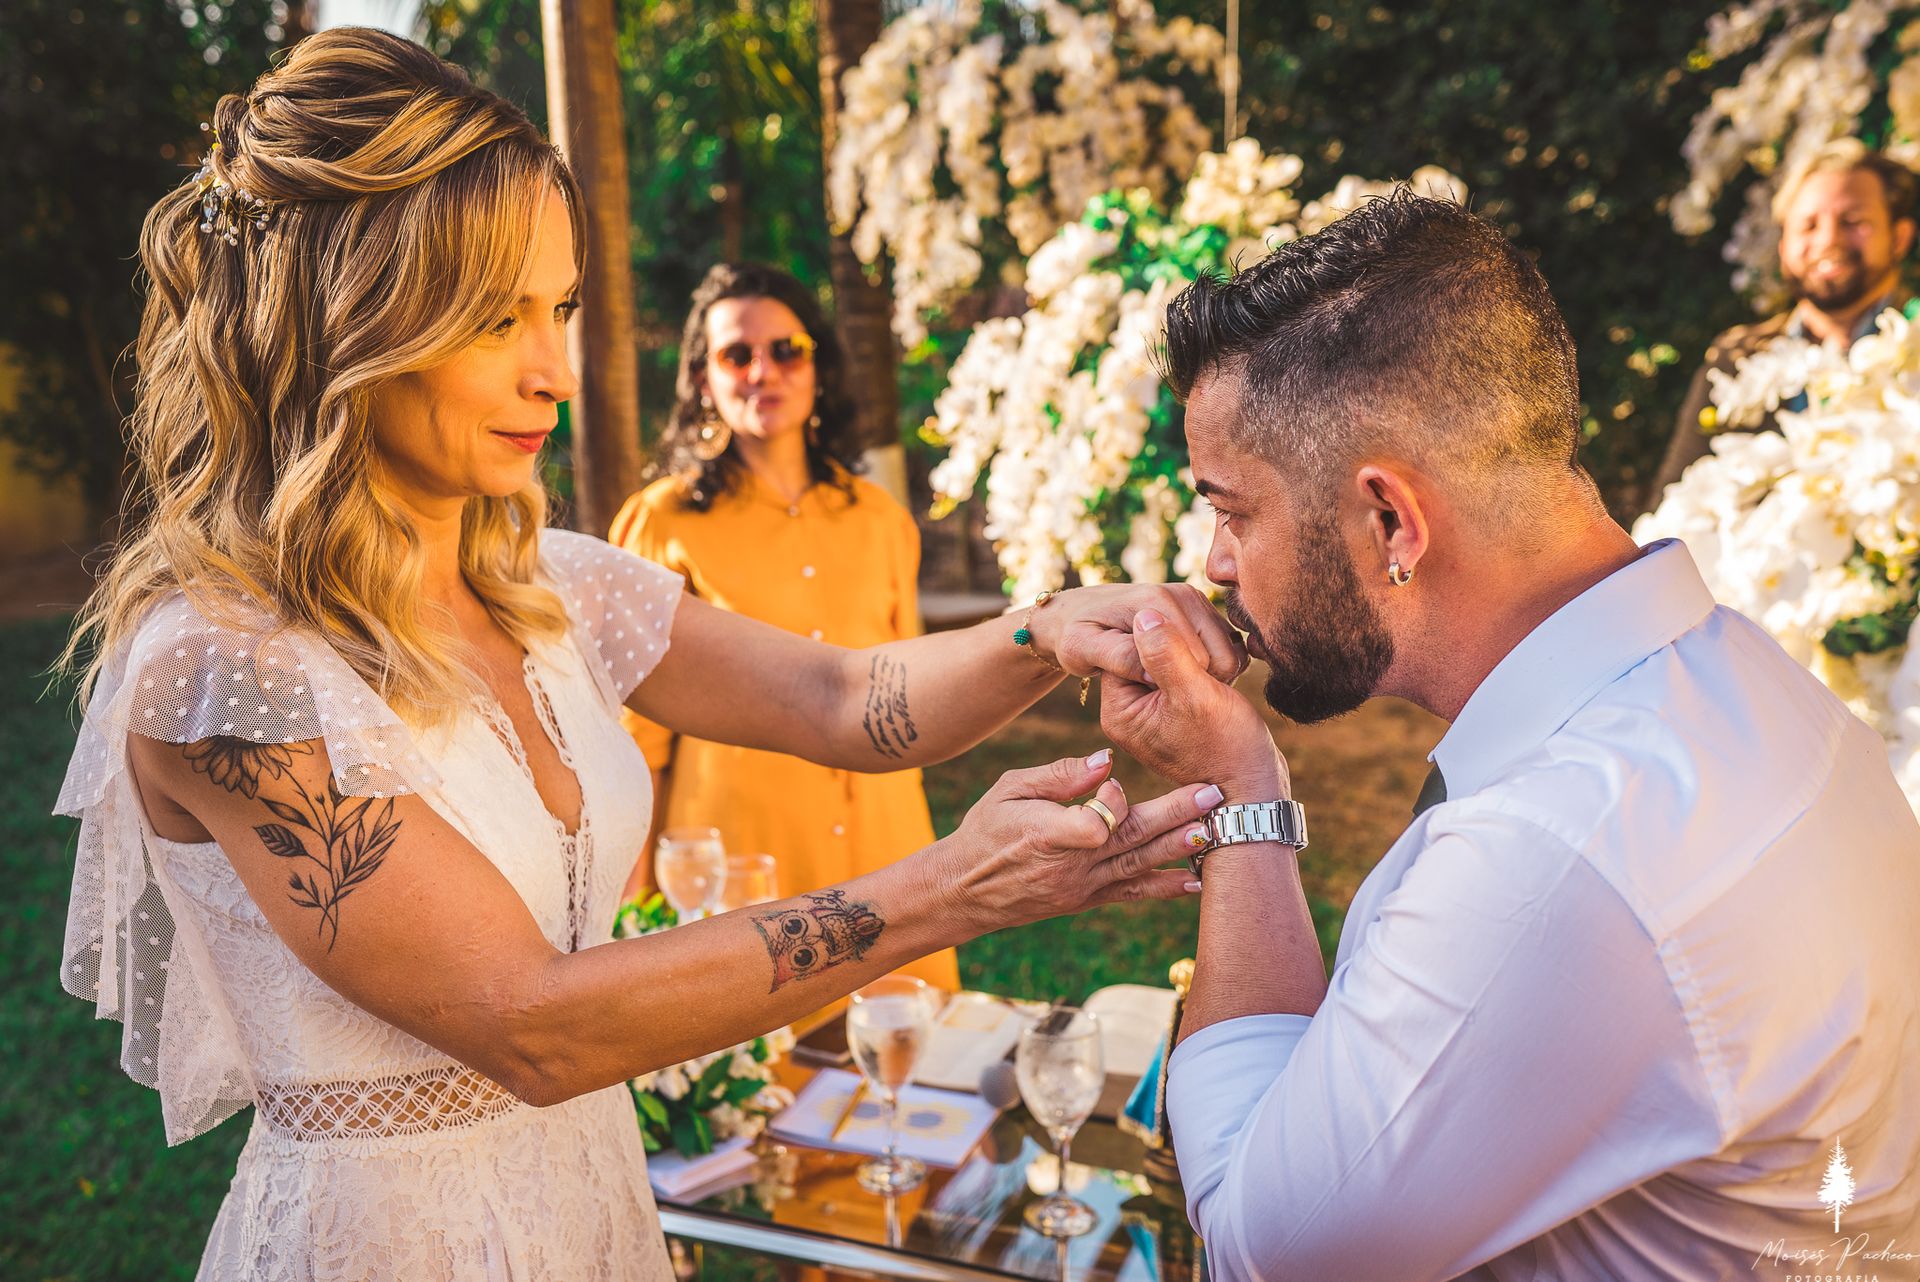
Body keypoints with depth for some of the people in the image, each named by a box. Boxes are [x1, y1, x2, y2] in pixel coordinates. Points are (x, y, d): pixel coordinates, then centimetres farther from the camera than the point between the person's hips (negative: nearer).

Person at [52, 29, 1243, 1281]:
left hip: (596, 1181, 7)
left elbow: (843, 700, -1)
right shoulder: (217, 663, -24)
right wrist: (951, 889, -30)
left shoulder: (549, 585, -3)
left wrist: (1049, 635, -22)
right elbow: (530, 1024, -26)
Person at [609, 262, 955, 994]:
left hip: (881, 844, 3)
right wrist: (639, 908, -1)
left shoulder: (882, 520, 11)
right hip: (737, 846, -3)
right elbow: (638, 725, 2)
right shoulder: (664, 522, 1)